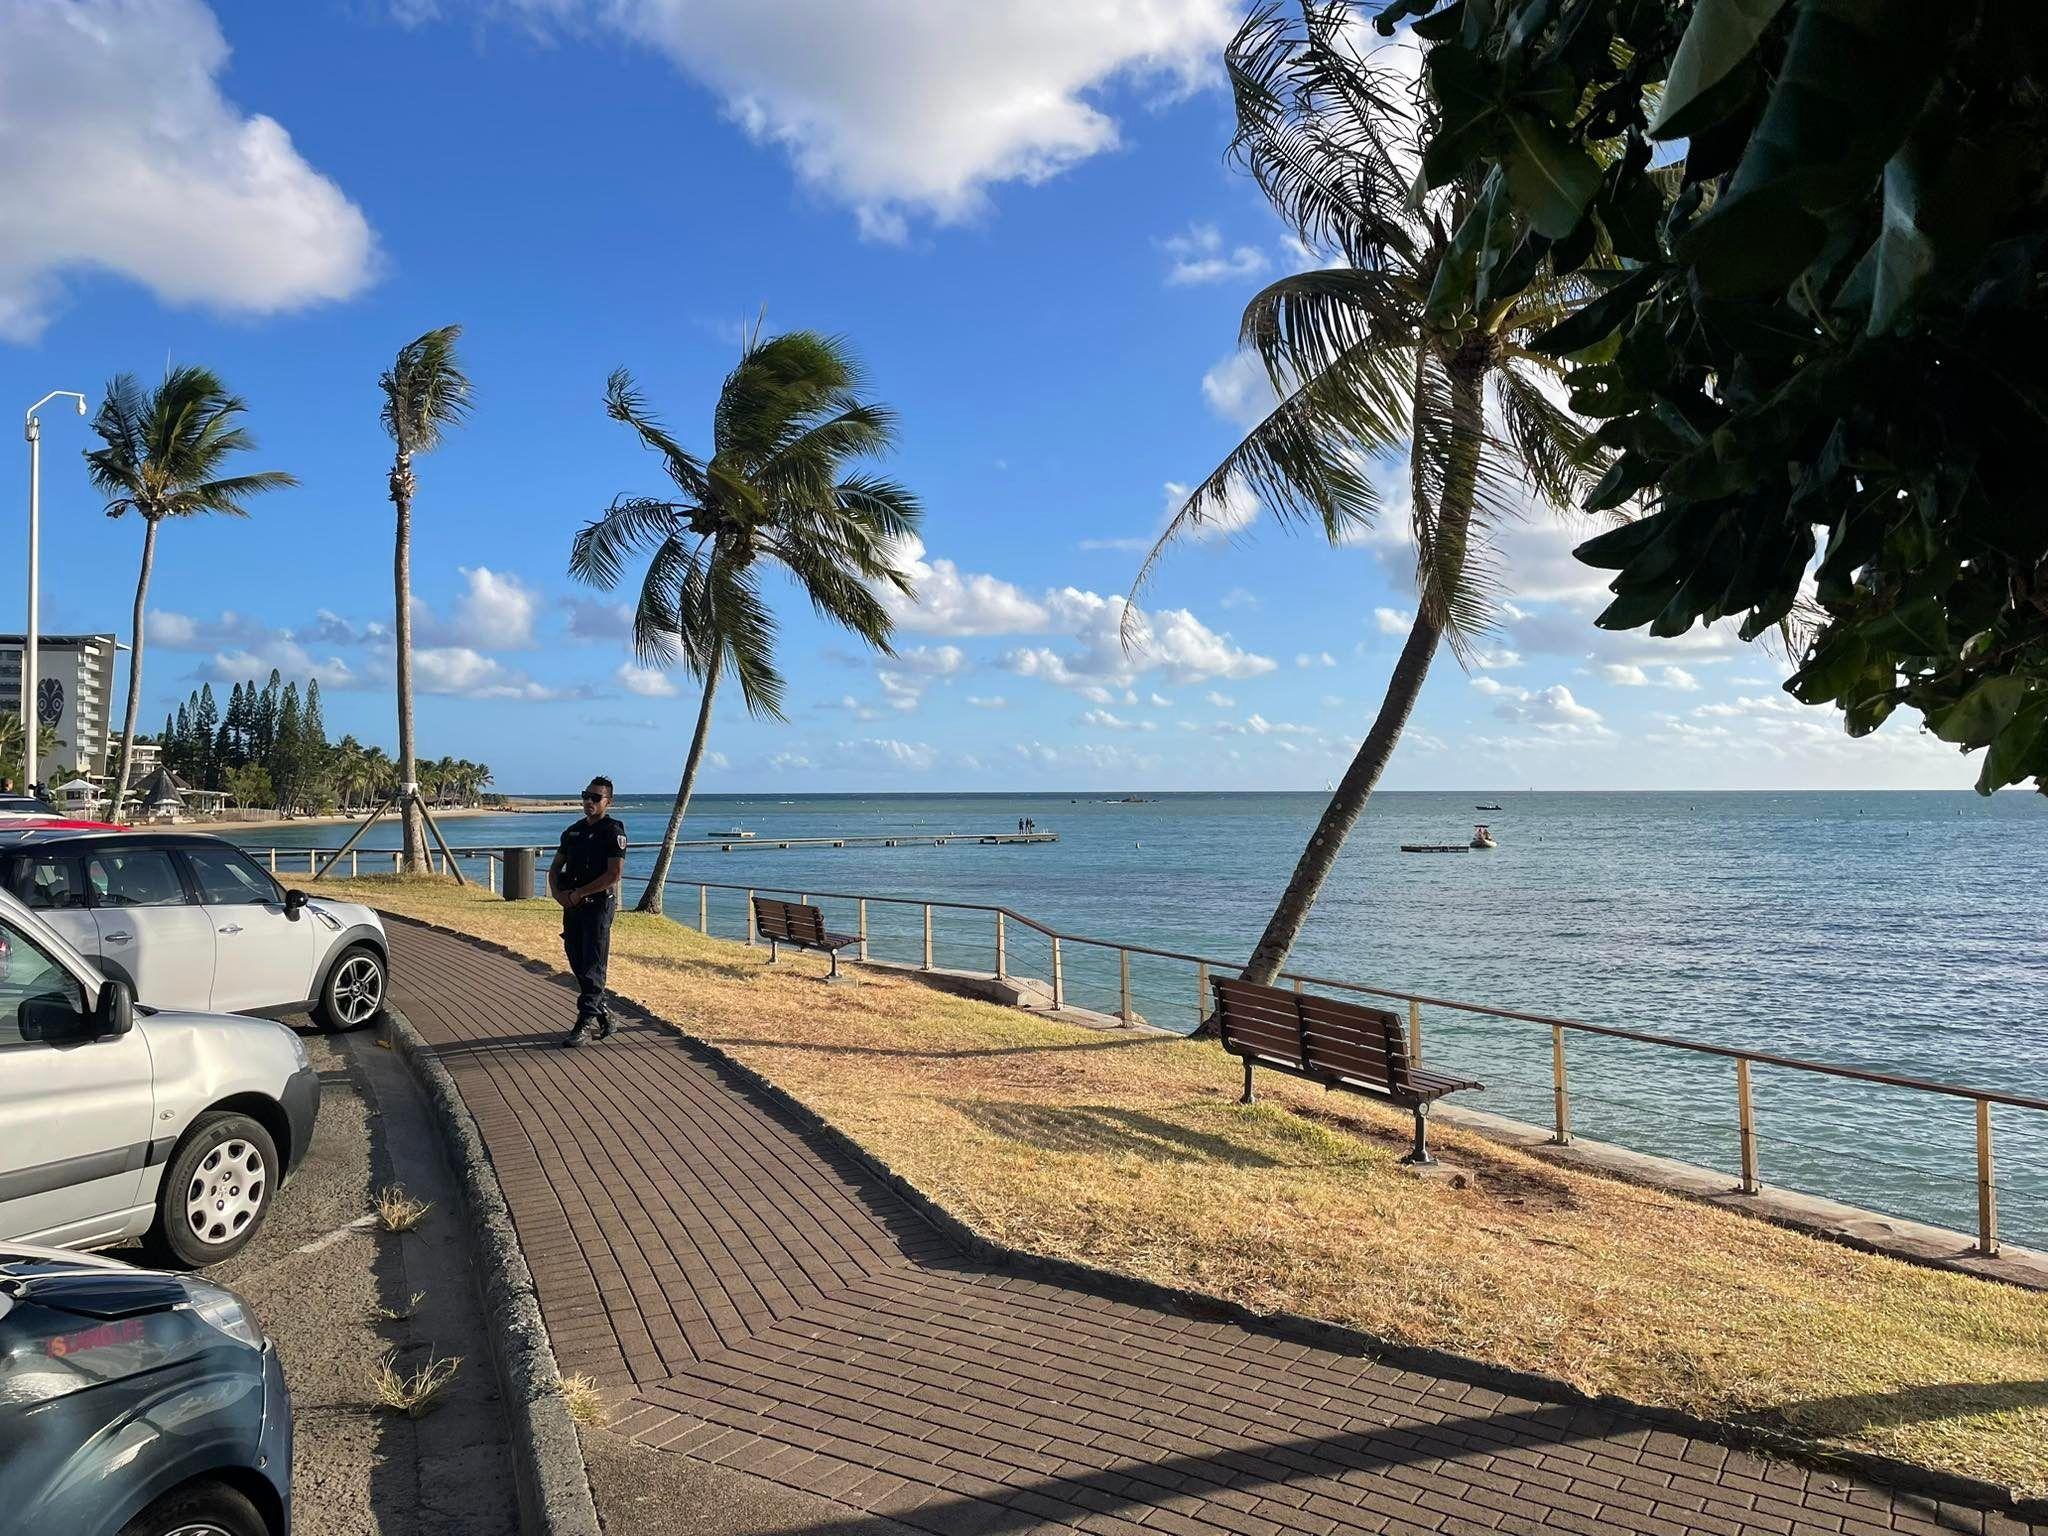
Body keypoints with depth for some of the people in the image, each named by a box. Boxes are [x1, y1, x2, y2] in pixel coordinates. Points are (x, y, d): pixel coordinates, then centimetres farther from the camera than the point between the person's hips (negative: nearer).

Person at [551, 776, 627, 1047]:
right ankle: (603, 1012, 25)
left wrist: (577, 894, -15)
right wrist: (557, 893, -2)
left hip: (598, 905, -7)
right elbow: (555, 868, 19)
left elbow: (614, 875, -17)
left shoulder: (613, 832, -8)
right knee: (577, 962, 12)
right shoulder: (573, 831, 14)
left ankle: (583, 1023, -5)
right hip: (572, 906, 7)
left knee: (592, 967, -6)